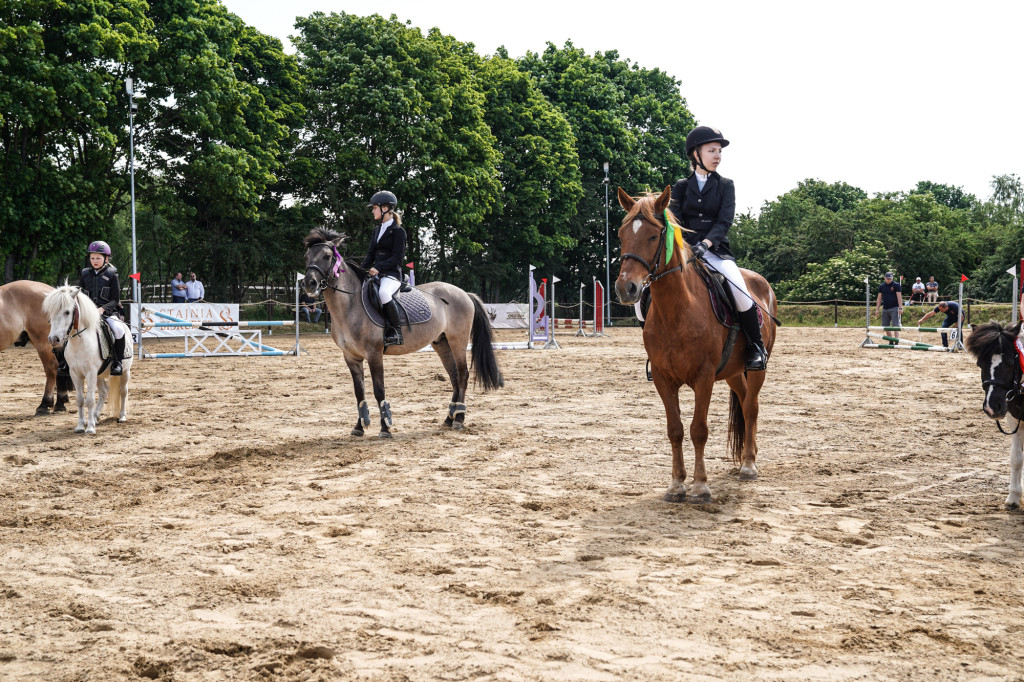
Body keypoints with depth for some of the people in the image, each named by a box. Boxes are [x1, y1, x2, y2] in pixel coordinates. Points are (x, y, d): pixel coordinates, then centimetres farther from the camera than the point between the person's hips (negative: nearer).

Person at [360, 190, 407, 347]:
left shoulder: (398, 231, -6)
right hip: (375, 273, 9)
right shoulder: (377, 230, 18)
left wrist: (378, 267, -21)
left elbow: (398, 257, -12)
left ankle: (396, 331, -27)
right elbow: (370, 254, 18)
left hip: (392, 274, -9)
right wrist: (363, 270, 1)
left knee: (383, 292, -38)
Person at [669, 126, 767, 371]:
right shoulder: (681, 187, 13)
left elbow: (725, 221, -4)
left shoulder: (725, 186, 9)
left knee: (740, 293, -28)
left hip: (716, 250, -2)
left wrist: (706, 243, -23)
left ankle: (756, 347, -5)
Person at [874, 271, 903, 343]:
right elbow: (879, 298, 14)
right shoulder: (881, 286, 11)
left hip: (894, 308, -5)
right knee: (886, 326, 6)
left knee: (895, 326, -11)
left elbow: (899, 297, -6)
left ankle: (896, 342, -15)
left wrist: (900, 308, -13)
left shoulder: (896, 285, -2)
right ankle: (891, 342, 16)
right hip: (885, 309, 5)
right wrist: (877, 309, 9)